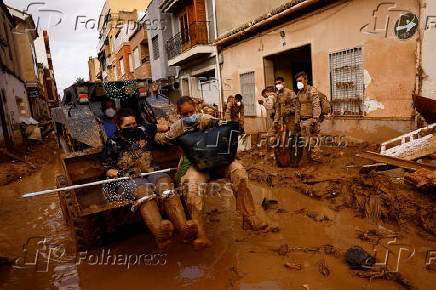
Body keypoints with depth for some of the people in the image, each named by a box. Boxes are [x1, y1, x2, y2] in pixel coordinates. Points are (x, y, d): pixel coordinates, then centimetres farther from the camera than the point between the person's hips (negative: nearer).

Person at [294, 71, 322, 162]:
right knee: (306, 142, 10)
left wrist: (315, 121, -22)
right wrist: (297, 122, 17)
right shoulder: (299, 93, 16)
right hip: (302, 121, 7)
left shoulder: (313, 90, -5)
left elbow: (316, 106, -14)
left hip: (311, 120, -7)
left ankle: (316, 160, -1)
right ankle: (309, 159, 20)